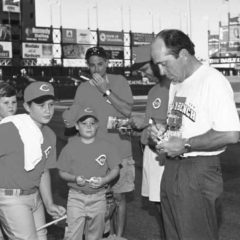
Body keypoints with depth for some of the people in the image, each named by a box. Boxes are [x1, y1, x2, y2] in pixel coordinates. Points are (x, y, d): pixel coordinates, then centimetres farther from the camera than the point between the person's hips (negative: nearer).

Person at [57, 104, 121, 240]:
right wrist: (75, 178, -17)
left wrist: (104, 180, -15)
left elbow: (115, 170, 2)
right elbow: (62, 172, 2)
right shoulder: (70, 147, -2)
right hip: (76, 197, -1)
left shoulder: (106, 146, -1)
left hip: (98, 197, 1)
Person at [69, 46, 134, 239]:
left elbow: (127, 111, -11)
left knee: (119, 196, 6)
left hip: (120, 151, -1)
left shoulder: (120, 81, 0)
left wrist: (106, 90, -16)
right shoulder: (83, 88, 4)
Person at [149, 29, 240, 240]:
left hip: (199, 173, -8)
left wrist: (185, 146, -19)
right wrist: (161, 132, 2)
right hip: (172, 168, 9)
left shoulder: (213, 81, -16)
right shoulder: (176, 83, 13)